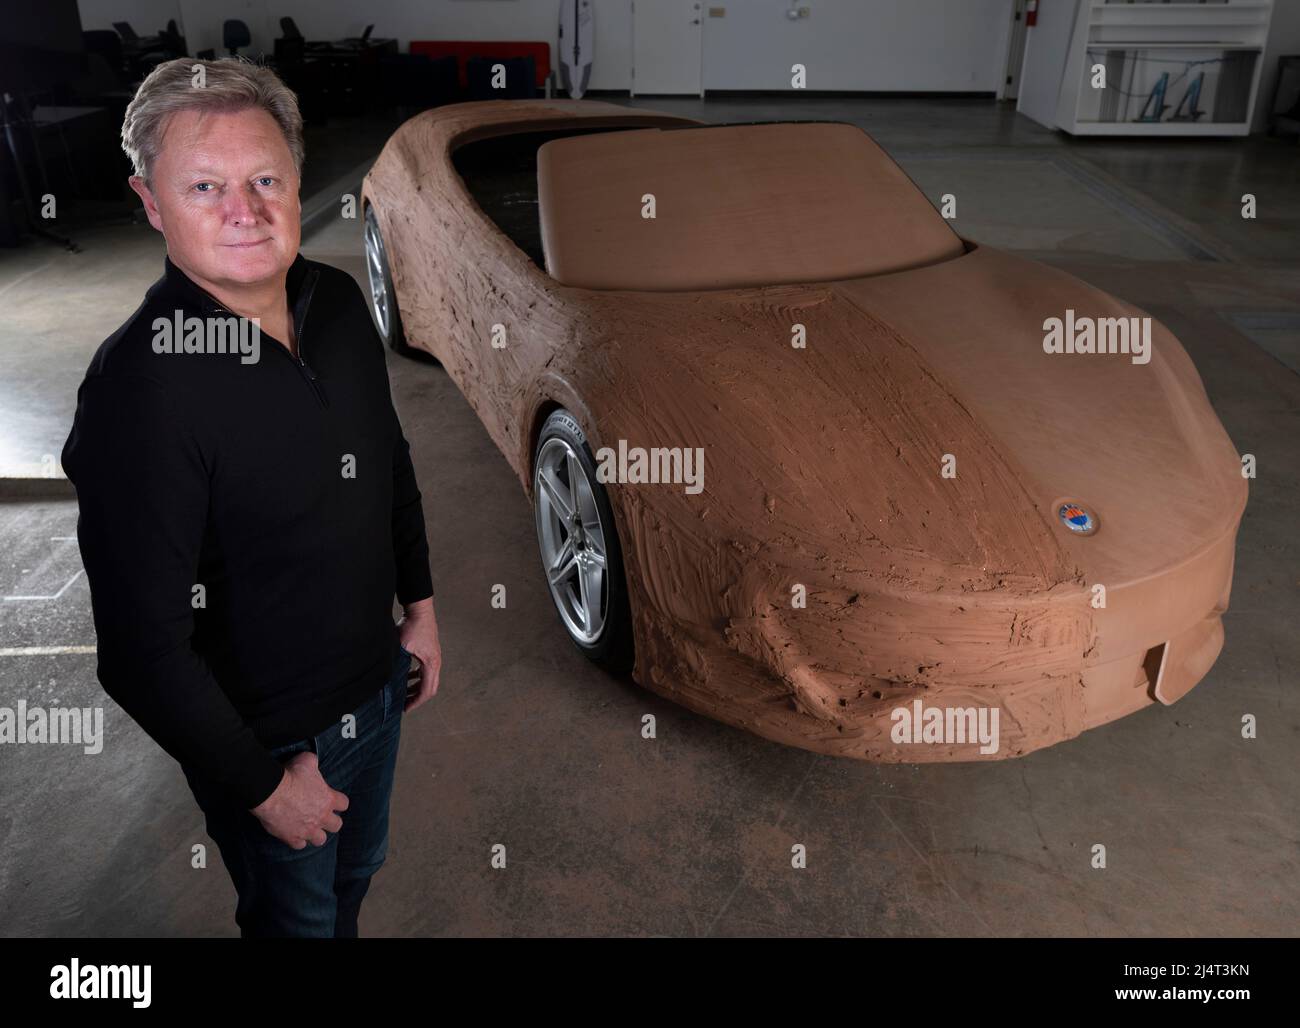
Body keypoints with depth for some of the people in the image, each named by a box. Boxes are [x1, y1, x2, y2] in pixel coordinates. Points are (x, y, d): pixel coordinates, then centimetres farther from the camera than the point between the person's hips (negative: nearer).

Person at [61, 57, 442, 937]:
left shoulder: (339, 302, -8)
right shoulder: (140, 386, -30)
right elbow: (143, 648, -26)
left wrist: (419, 604, 11)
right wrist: (264, 786, -17)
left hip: (377, 688, 6)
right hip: (267, 742, -6)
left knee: (356, 875, 31)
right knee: (297, 914, 22)